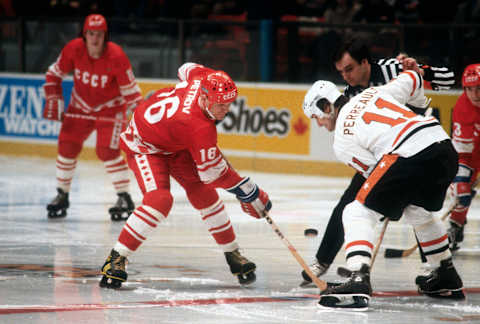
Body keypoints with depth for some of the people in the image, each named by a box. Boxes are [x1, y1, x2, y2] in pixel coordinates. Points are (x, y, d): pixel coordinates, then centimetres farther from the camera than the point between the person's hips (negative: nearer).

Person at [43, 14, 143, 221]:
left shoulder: (116, 56, -26)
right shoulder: (73, 49, -17)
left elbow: (130, 90, -18)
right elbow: (54, 74, -2)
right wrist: (53, 100, -8)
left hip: (110, 108, -4)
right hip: (80, 105, 4)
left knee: (107, 150, -18)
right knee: (67, 146, -2)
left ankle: (124, 198, -6)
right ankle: (62, 195, 15)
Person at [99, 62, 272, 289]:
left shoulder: (203, 78, -21)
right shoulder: (201, 128, -39)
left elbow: (187, 69, 5)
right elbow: (212, 171, -29)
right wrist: (249, 192, -20)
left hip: (175, 145, 9)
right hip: (145, 146, -9)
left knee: (203, 193, 2)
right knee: (159, 199, -28)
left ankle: (232, 254, 13)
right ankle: (116, 259, -20)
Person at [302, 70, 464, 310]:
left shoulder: (342, 142, 9)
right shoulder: (373, 93, 26)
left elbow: (375, 172, 7)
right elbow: (411, 80, 36)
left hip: (410, 156, -8)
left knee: (358, 213, -1)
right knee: (419, 213, 33)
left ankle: (358, 280, -22)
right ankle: (447, 278, 42)